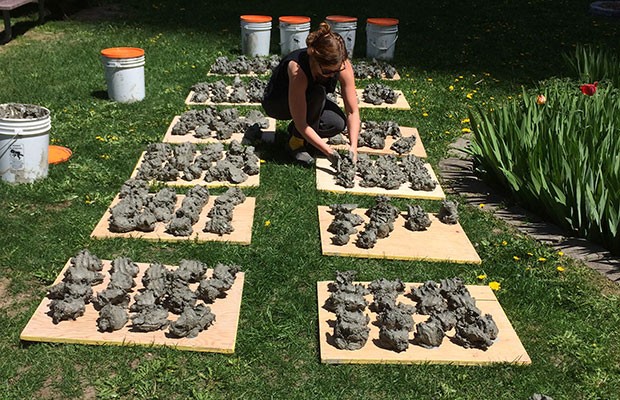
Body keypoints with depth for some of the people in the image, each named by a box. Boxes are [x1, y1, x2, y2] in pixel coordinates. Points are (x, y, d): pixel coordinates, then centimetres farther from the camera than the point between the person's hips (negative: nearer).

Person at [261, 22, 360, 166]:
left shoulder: (342, 65, -26)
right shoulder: (297, 68, -39)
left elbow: (353, 111, -22)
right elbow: (300, 123, -38)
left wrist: (353, 147, -35)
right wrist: (329, 152, -40)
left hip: (311, 100, 5)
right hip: (275, 103, -5)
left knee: (338, 123, -24)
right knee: (318, 93, -35)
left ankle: (295, 131, 4)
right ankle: (296, 142, -17)